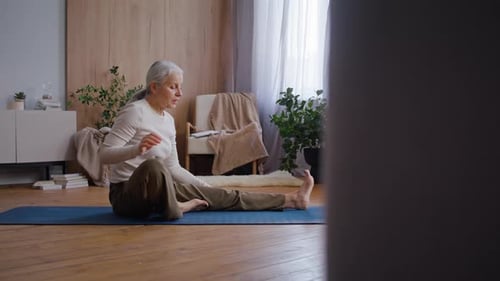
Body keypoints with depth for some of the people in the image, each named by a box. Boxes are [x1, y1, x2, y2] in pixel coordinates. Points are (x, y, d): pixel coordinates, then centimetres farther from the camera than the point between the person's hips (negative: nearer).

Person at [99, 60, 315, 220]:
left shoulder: (168, 120, 10)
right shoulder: (135, 112, -16)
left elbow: (173, 168, 14)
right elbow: (104, 154, -20)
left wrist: (207, 188, 8)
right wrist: (137, 149, -38)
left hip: (155, 191, 8)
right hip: (127, 194, -8)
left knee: (218, 195, 1)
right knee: (152, 165, -42)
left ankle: (291, 199, 5)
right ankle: (170, 208, -13)